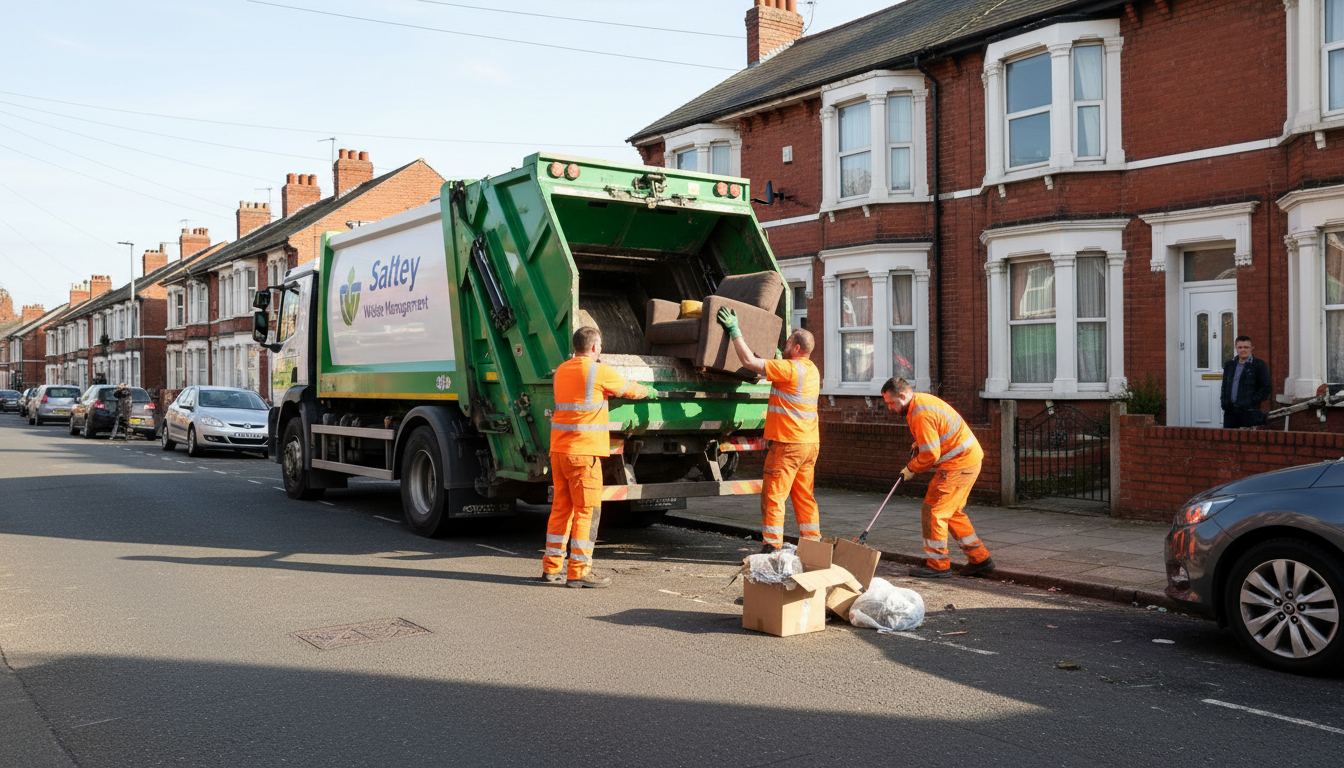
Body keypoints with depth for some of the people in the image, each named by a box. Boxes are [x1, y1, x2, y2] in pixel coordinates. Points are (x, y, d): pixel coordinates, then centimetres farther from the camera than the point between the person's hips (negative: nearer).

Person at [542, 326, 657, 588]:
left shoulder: (562, 370, 12)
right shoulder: (599, 371, -9)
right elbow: (629, 390, 6)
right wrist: (649, 391, 26)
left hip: (559, 449, 8)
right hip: (584, 451, -8)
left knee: (561, 508, 14)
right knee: (587, 511, -2)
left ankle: (551, 568, 19)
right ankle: (579, 572, 1)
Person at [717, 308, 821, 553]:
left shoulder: (789, 369, -16)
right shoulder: (812, 369, 13)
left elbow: (749, 360, -15)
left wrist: (734, 330, -8)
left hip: (788, 443, -9)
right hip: (810, 443, 9)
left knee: (773, 495, -2)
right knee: (804, 496, 15)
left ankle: (772, 545, -1)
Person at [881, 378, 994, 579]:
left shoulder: (921, 415, -24)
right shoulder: (921, 400, 9)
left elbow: (930, 455, -21)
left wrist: (911, 469, -6)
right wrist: (918, 444, 15)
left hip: (958, 464, -11)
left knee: (933, 511, -5)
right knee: (953, 512, 18)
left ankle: (938, 565, 2)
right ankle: (980, 559, 23)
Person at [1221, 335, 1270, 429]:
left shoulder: (1259, 365, 1)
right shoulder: (1229, 365, 17)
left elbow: (1265, 388, -2)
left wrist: (1250, 402, -12)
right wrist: (1224, 402, 6)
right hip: (1230, 412, 4)